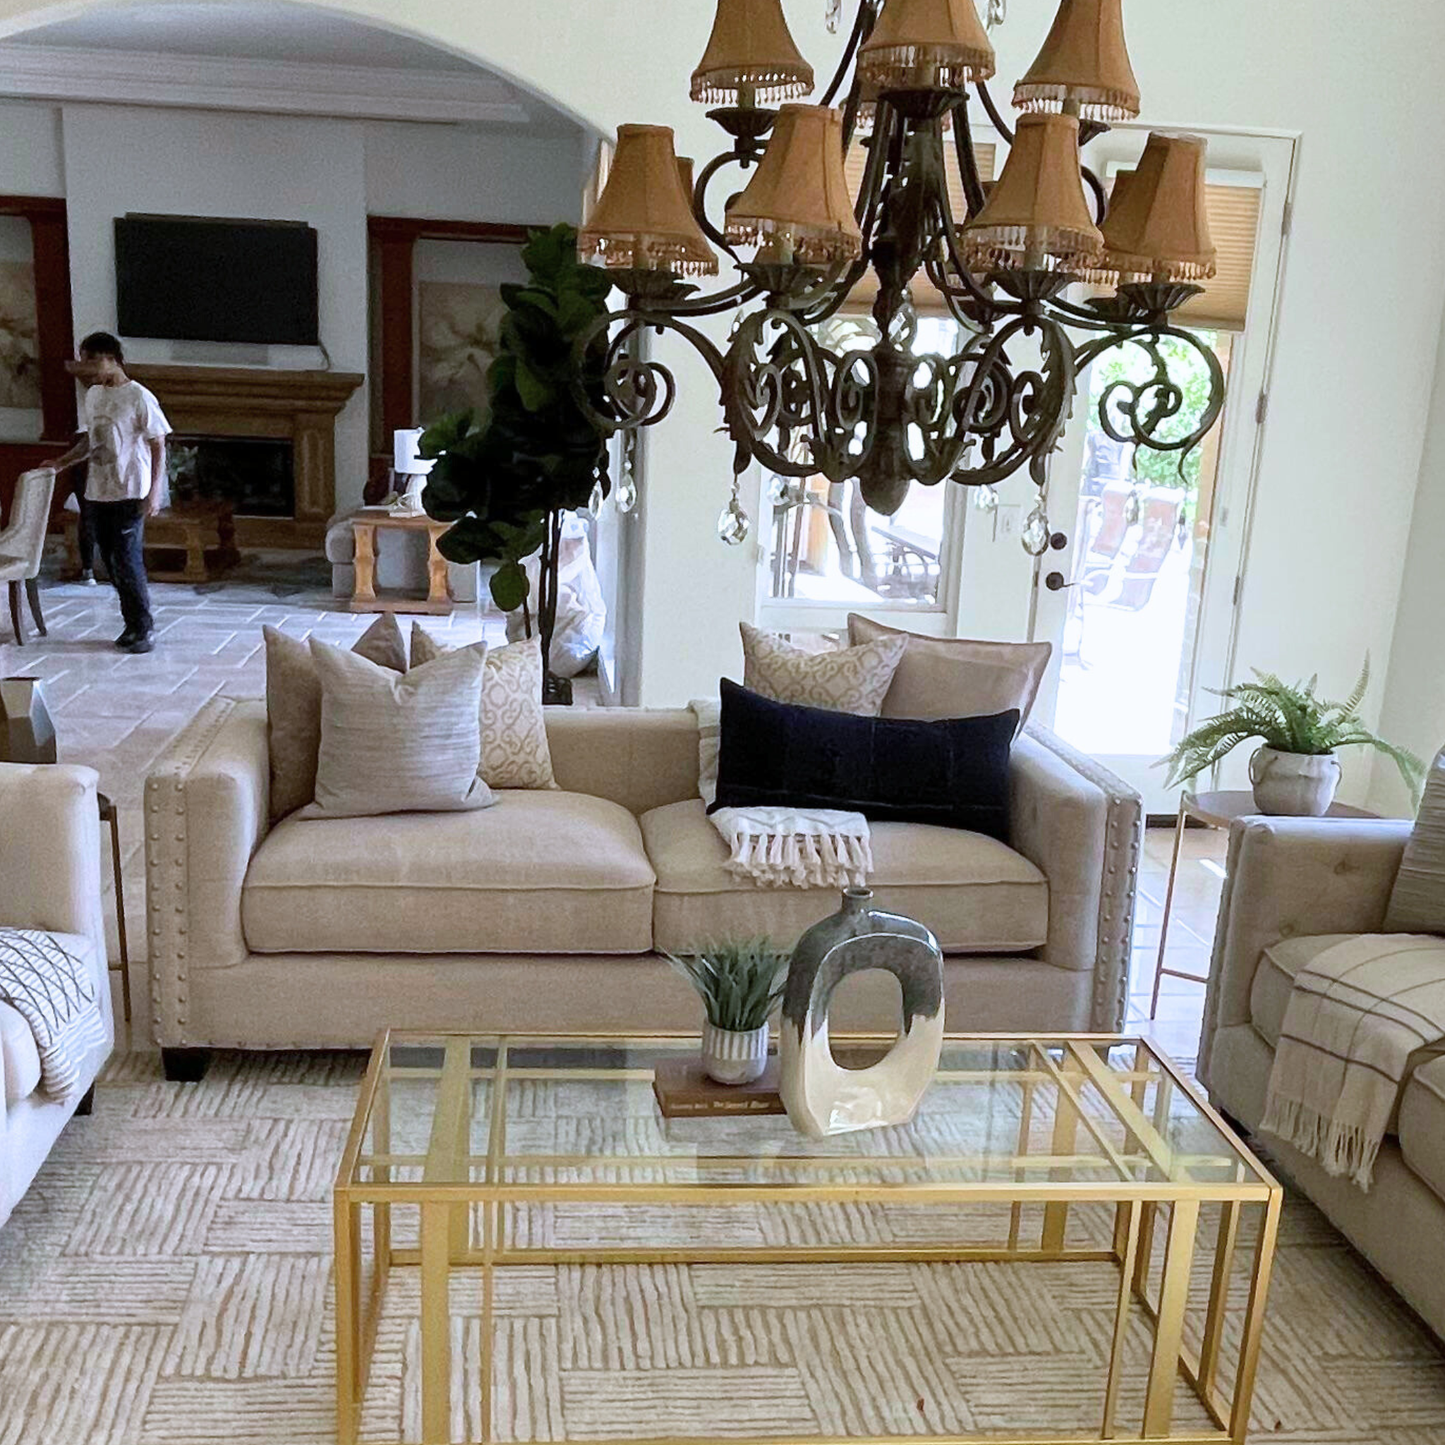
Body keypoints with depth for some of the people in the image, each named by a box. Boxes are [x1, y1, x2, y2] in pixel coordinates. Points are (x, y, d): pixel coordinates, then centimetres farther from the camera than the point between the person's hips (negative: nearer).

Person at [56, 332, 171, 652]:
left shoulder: (139, 397, -11)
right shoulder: (93, 395, 11)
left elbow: (158, 445, -10)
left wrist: (155, 491, -17)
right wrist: (61, 463, 14)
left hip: (128, 494, -7)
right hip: (97, 493, 7)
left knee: (128, 563, -7)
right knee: (112, 563, 9)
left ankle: (145, 629, 3)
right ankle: (132, 624, 19)